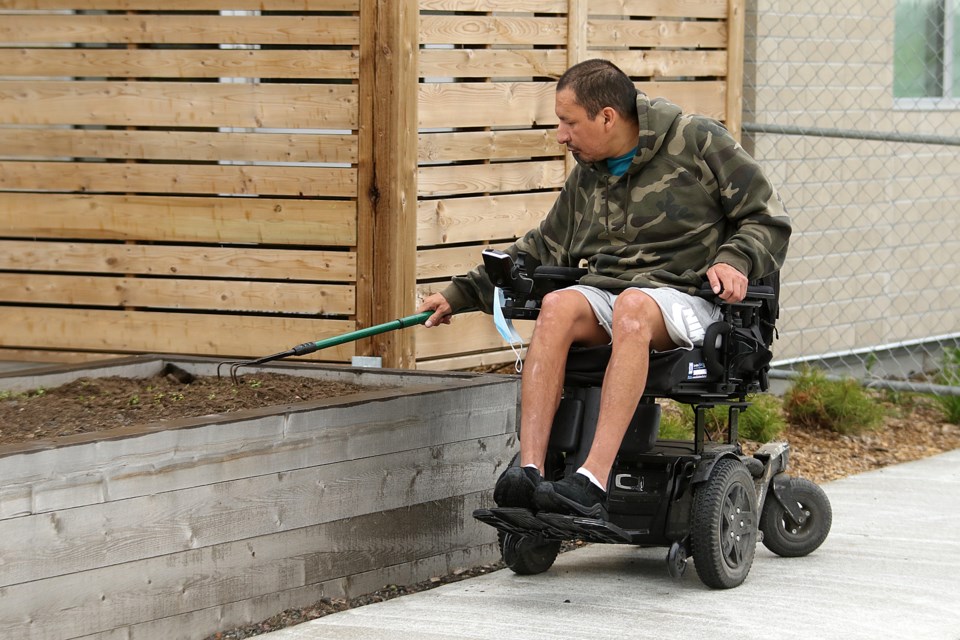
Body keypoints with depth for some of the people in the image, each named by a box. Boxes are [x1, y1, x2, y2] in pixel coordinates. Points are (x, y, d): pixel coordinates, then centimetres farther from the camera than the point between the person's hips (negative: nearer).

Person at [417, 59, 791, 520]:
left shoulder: (698, 142, 1)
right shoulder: (587, 176, 18)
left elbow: (768, 220, 3)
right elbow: (544, 248, 30)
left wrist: (735, 260, -17)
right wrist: (461, 294, 26)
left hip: (683, 298, -5)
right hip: (603, 289, 5)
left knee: (633, 307, -39)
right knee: (557, 306, -30)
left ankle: (592, 482, -50)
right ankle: (528, 470, -41)